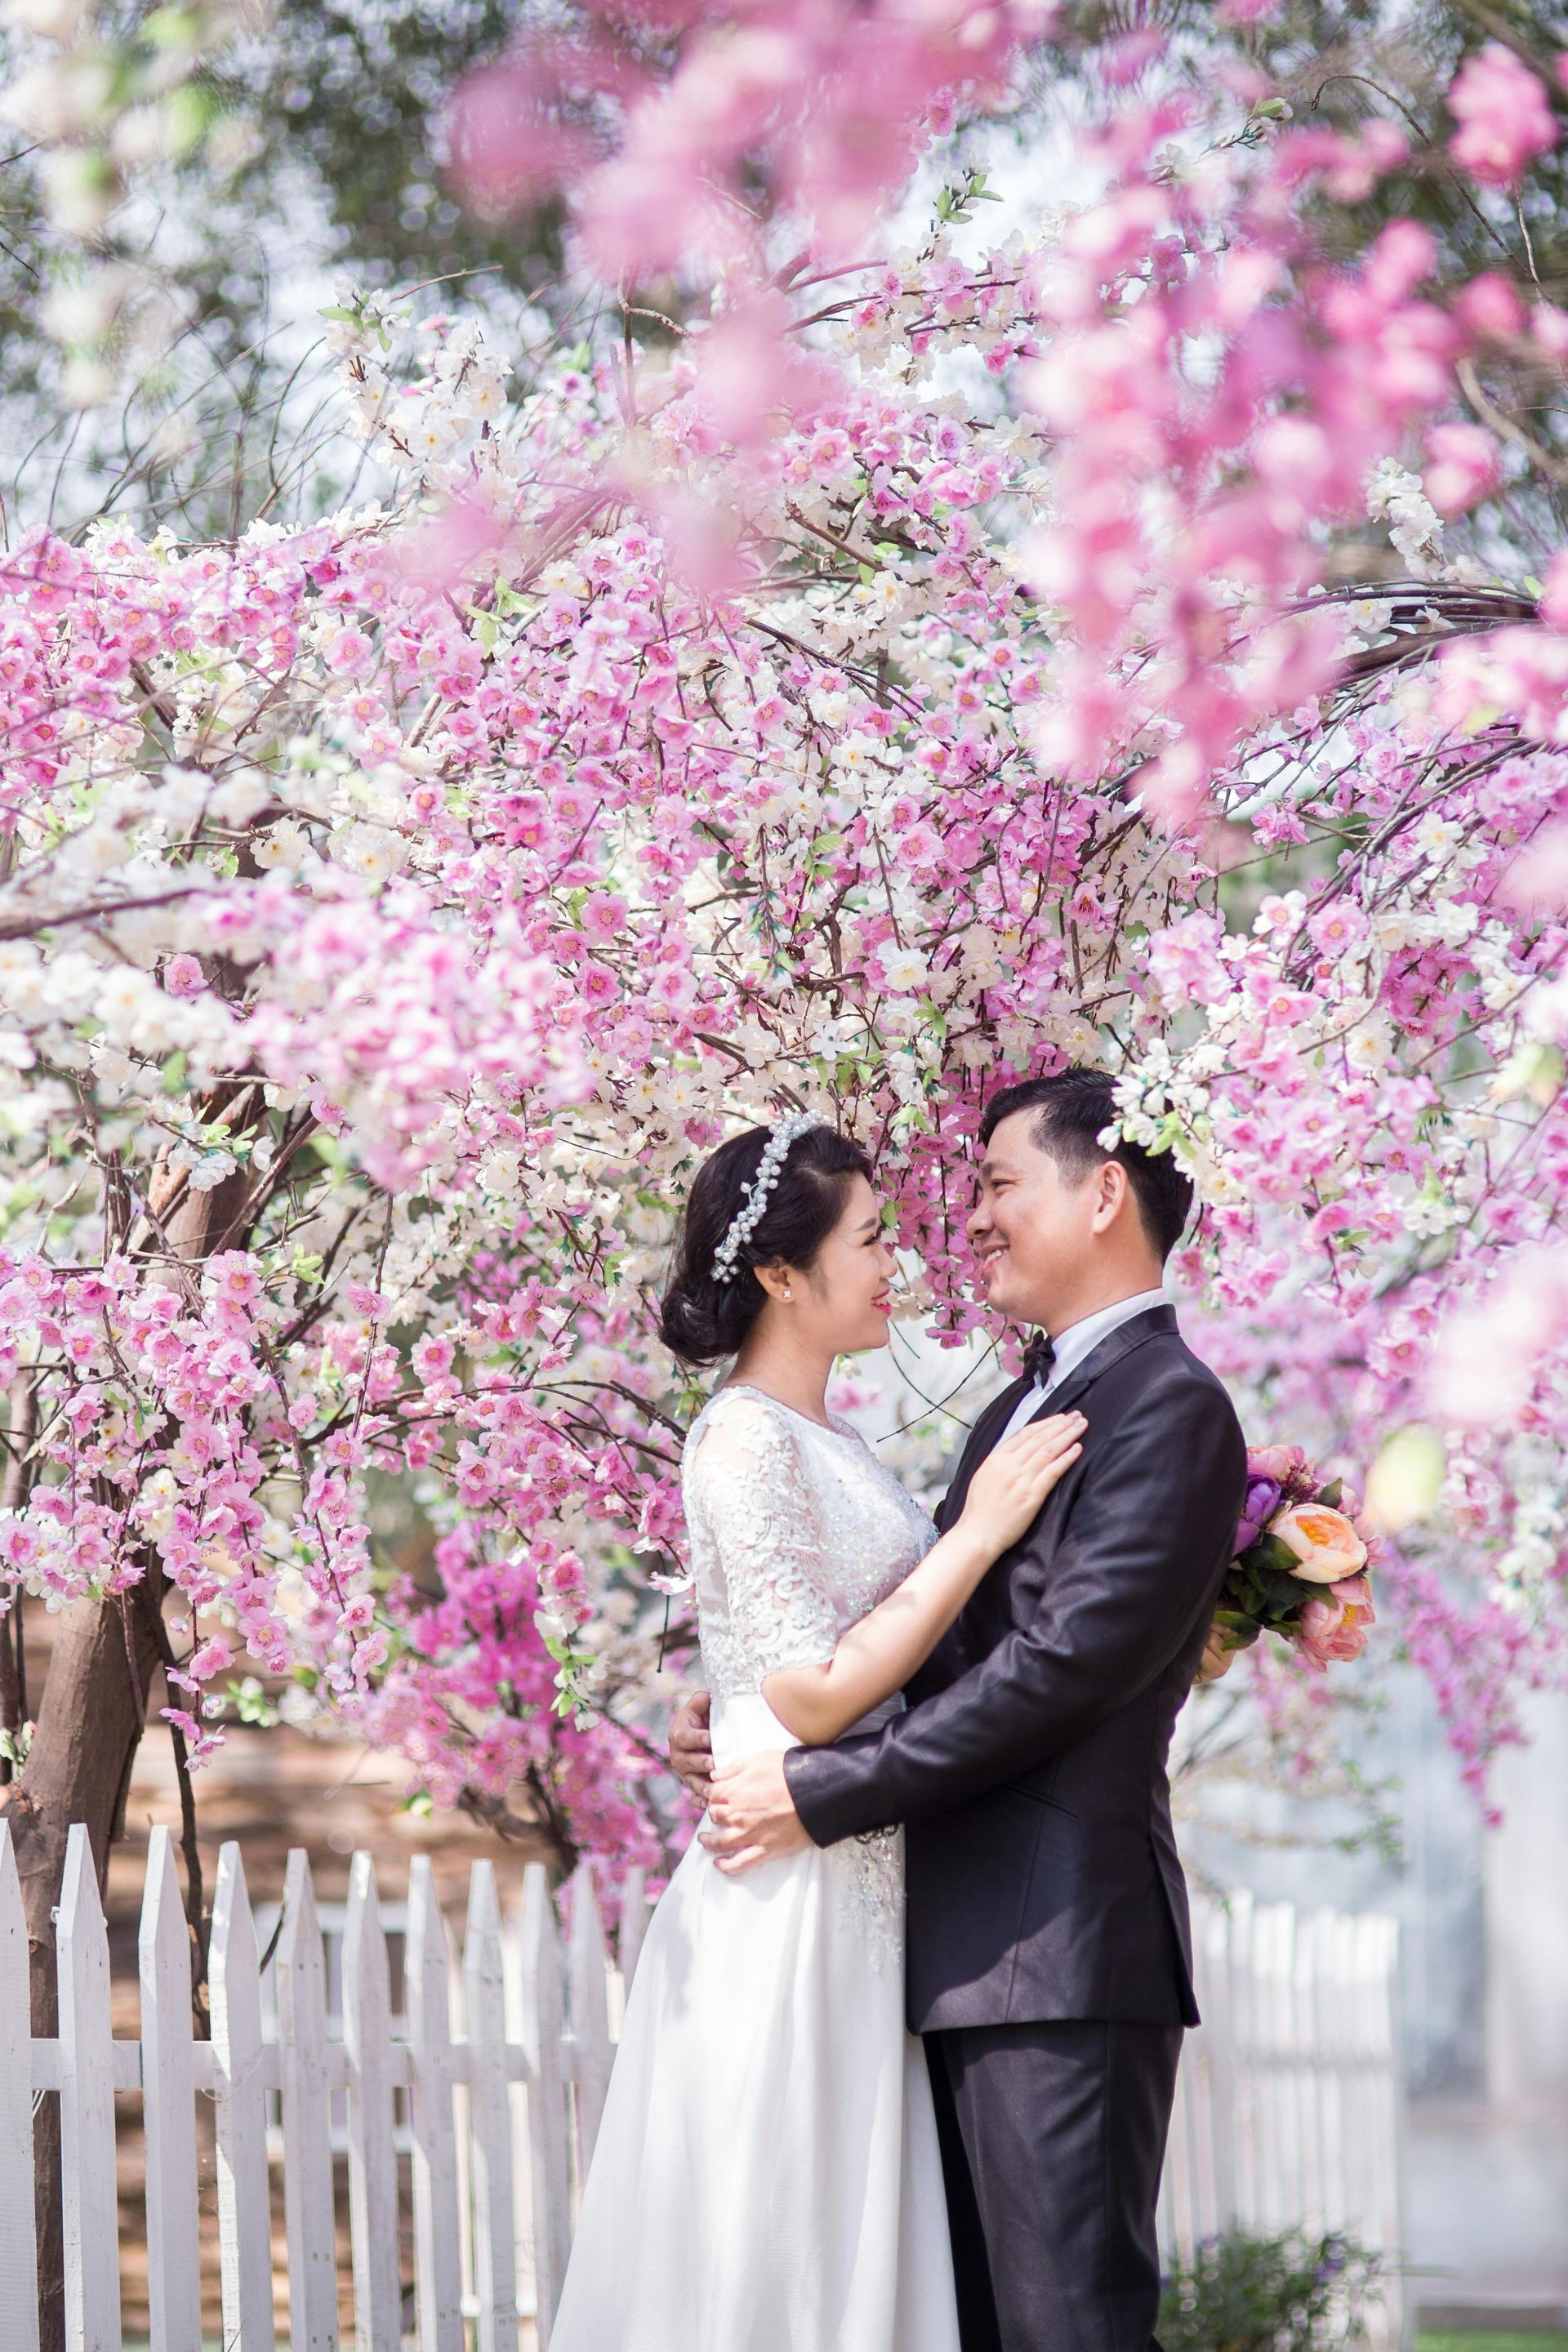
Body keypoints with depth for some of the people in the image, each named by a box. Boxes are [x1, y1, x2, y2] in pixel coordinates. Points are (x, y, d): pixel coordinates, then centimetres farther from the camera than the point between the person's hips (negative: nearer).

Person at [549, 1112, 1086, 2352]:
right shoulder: (746, 1440, -13)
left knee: (850, 2241, 9)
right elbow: (816, 1694, -18)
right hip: (789, 1907, -9)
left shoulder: (826, 1437, 14)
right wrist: (978, 1535, -14)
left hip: (859, 1899, 9)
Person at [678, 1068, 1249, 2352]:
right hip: (967, 1949, 10)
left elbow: (1063, 1664, -19)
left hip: (1059, 1952, -10)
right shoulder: (1020, 1407, 21)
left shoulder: (1166, 1405, -10)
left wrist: (821, 1792, -16)